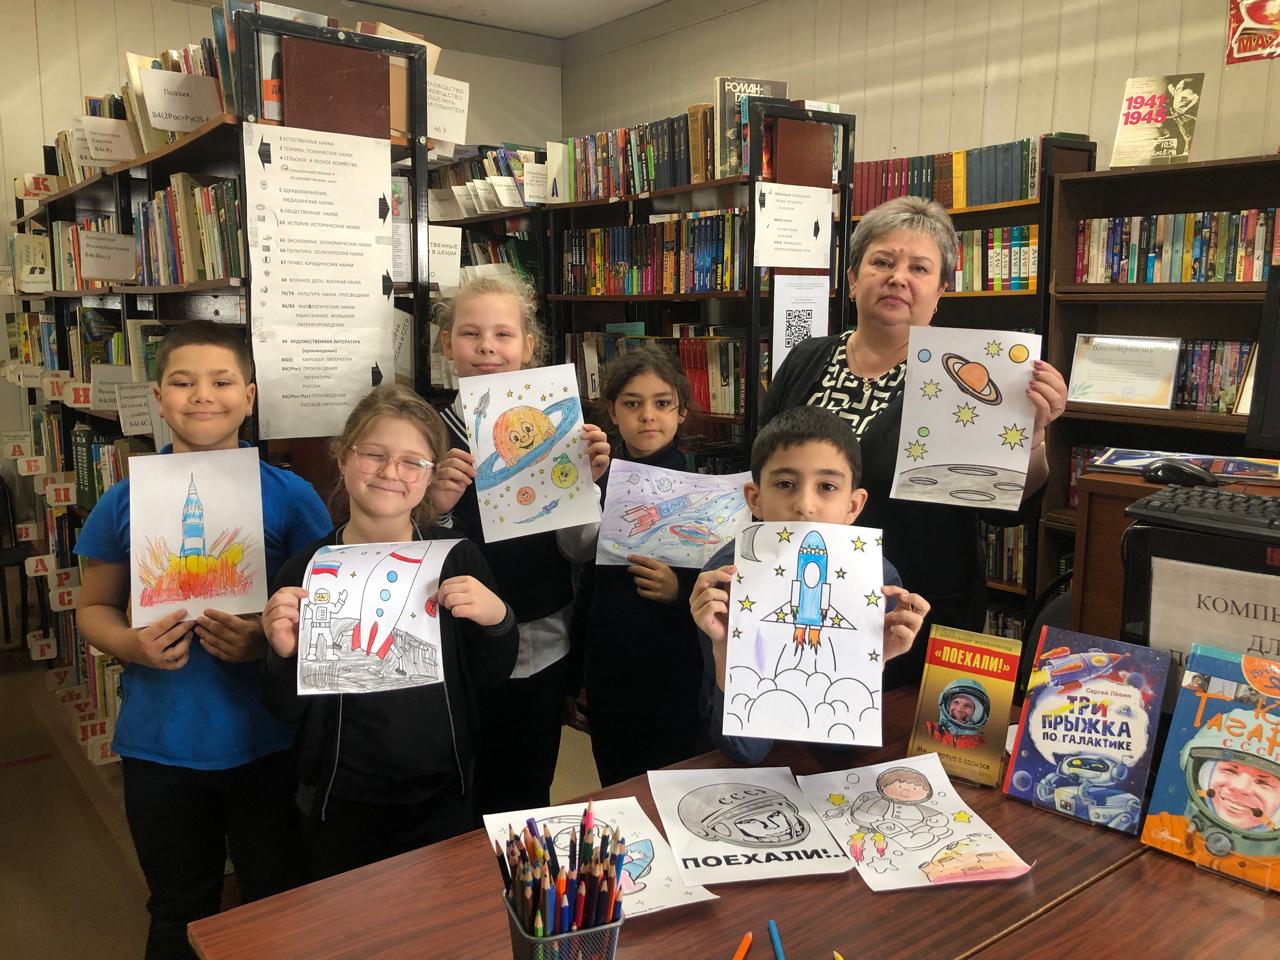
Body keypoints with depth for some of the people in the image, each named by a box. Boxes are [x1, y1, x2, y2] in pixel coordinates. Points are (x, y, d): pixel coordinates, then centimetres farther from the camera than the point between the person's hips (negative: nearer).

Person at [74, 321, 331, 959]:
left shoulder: (290, 496, -7)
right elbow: (93, 607, 8)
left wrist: (268, 641, -21)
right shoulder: (125, 501, -2)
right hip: (160, 745, 2)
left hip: (268, 743, -1)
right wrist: (132, 644, -13)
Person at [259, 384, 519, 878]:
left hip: (445, 796, 1)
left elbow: (491, 678, -1)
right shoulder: (306, 568, -10)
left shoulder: (458, 557, -8)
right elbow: (286, 709, -4)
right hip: (341, 803, -1)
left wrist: (498, 620, -20)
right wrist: (284, 654, -23)